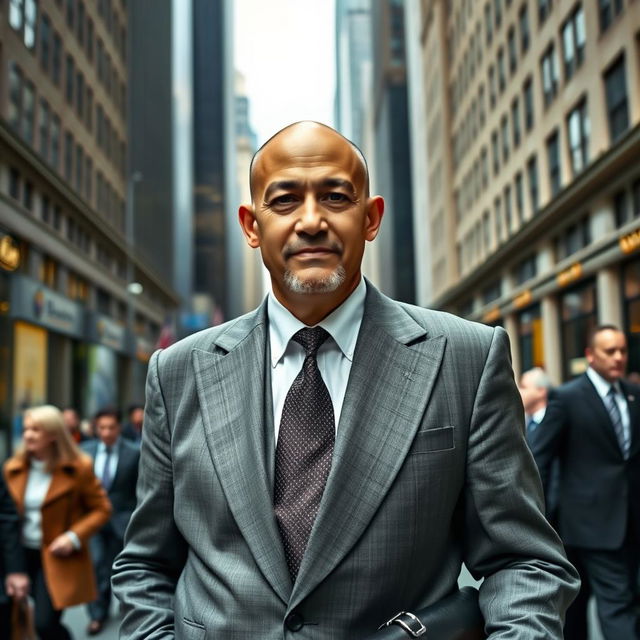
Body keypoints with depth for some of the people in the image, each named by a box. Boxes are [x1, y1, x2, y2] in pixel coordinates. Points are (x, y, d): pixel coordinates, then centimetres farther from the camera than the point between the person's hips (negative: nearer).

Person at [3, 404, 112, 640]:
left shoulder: (78, 467, -10)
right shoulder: (13, 468, 3)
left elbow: (102, 509, -5)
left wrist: (74, 536, -18)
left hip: (58, 557, -5)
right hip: (24, 554, 5)